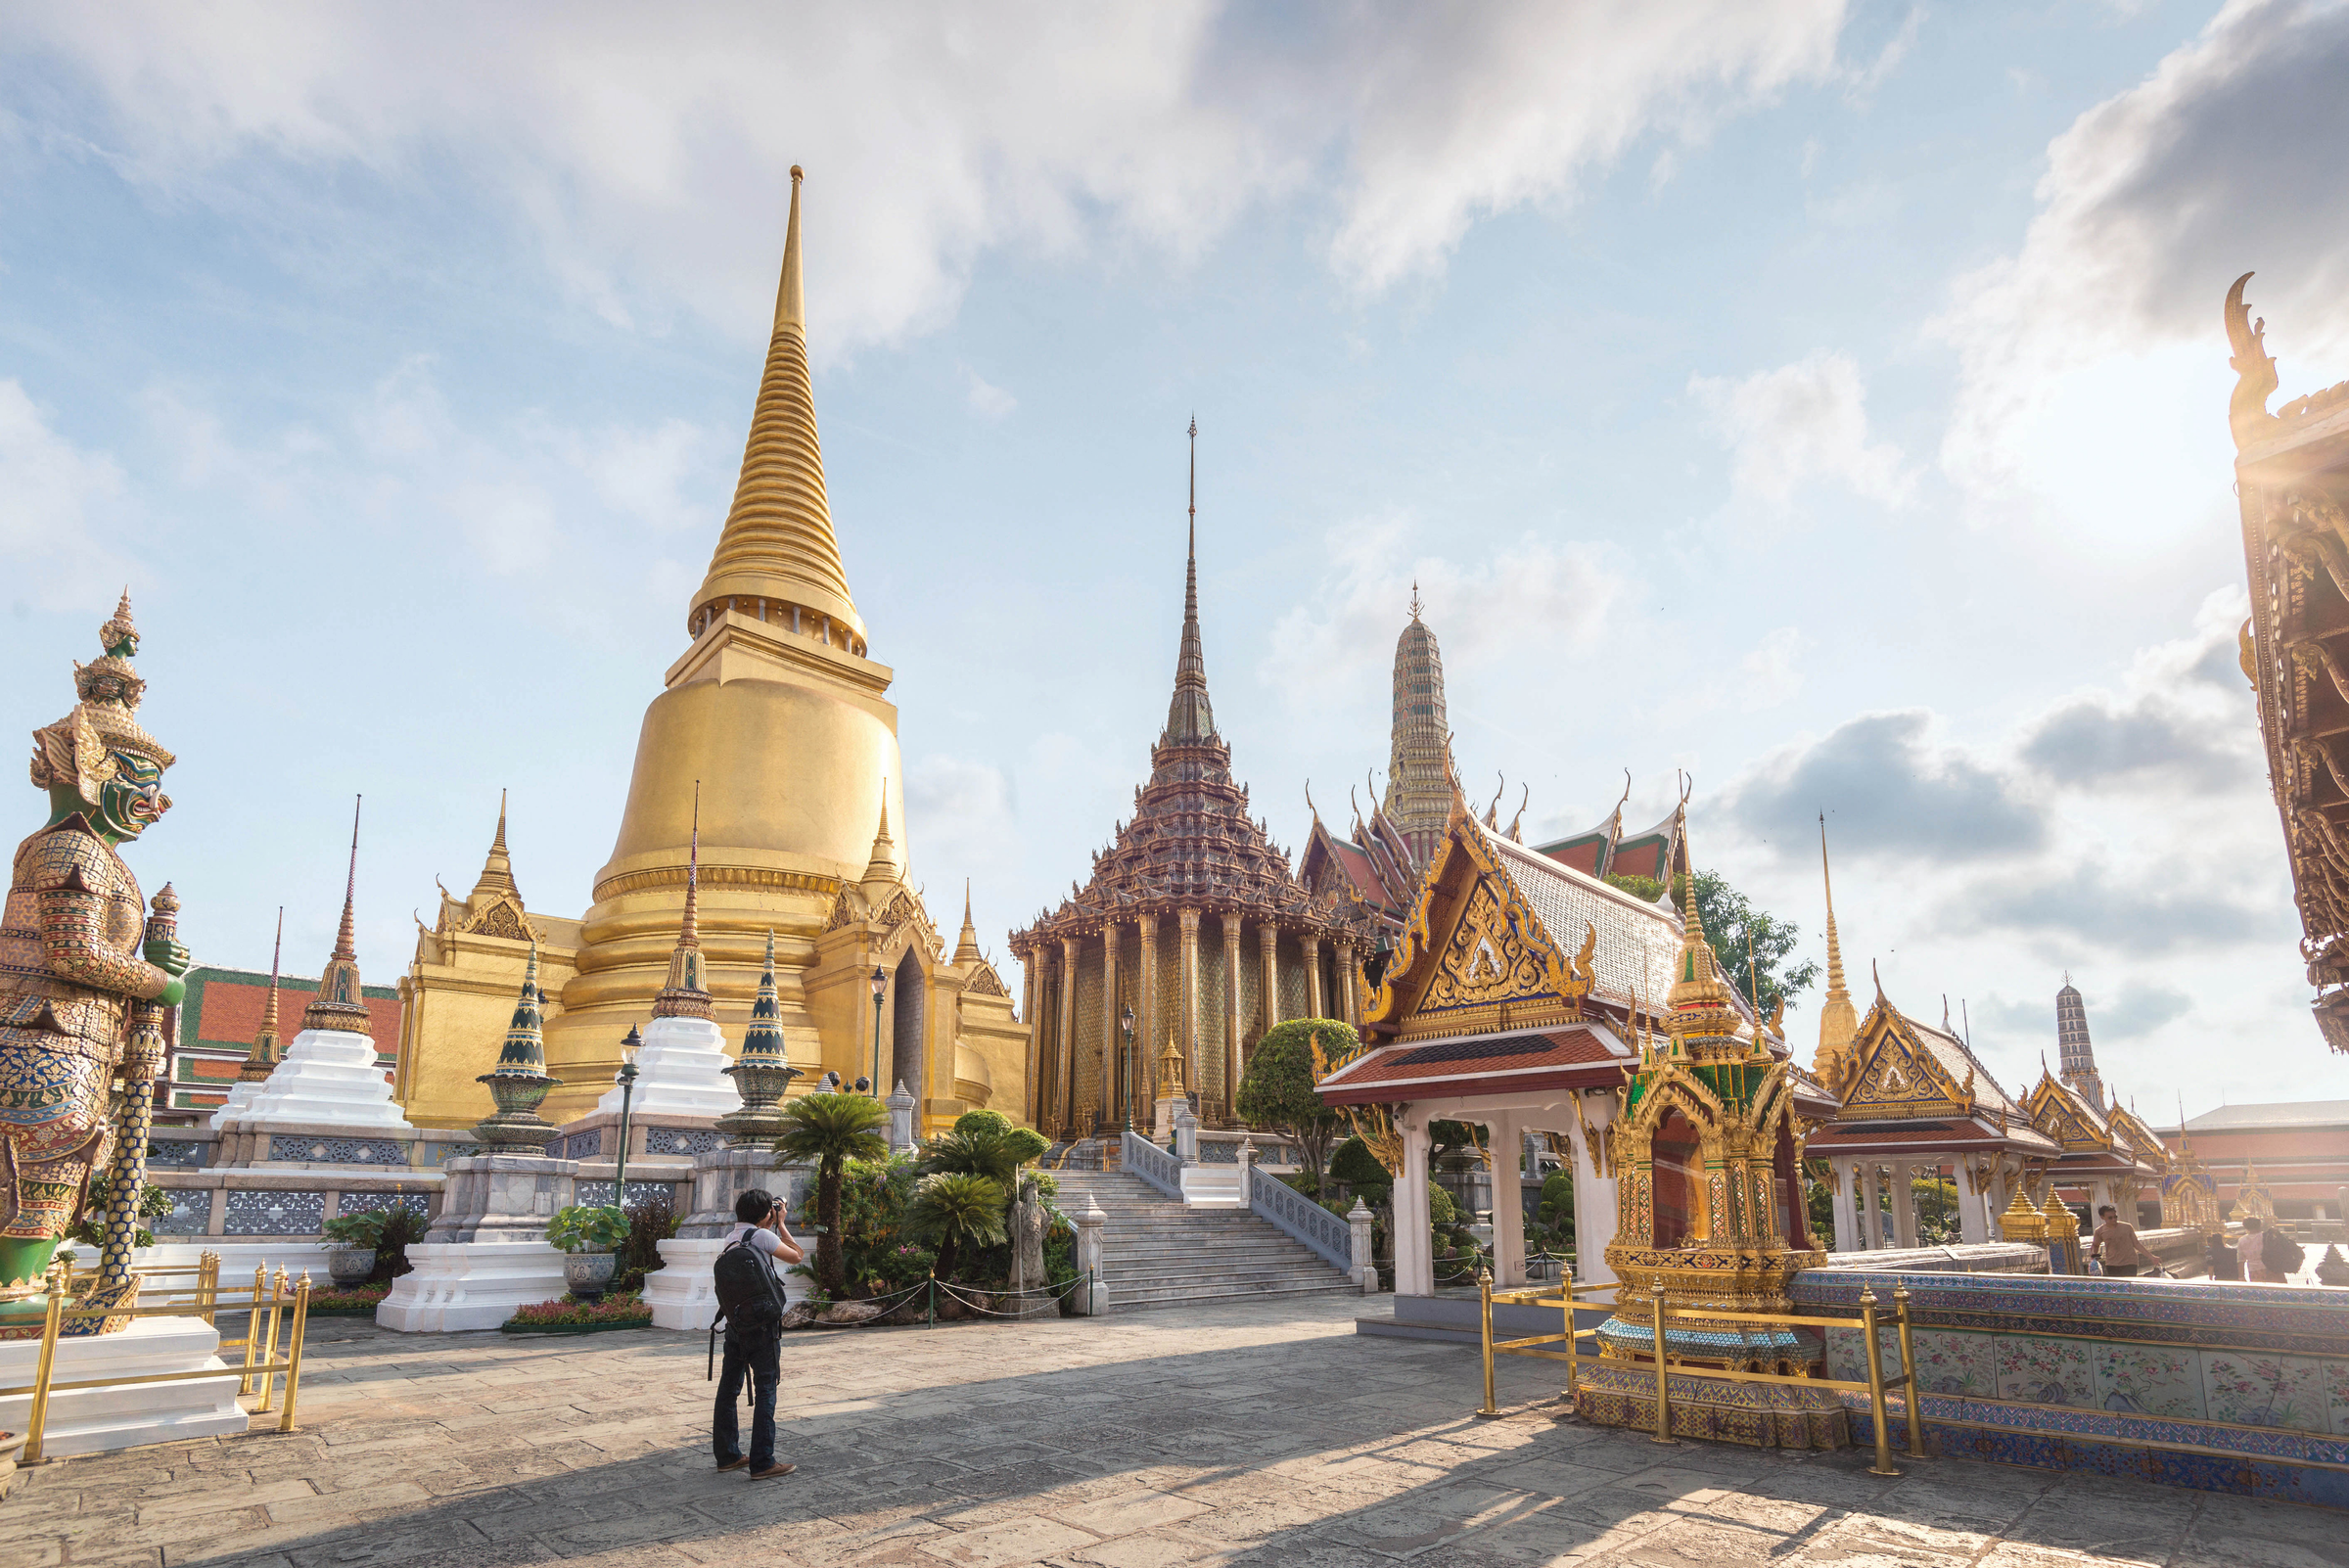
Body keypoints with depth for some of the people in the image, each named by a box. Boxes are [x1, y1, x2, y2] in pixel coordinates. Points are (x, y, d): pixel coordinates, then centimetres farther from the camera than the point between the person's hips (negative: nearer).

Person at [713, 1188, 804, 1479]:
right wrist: (780, 1223, 4)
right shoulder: (763, 1236, -12)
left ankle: (727, 1455, 24)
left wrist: (774, 1224, 21)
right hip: (762, 1324, -8)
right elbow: (796, 1256, -1)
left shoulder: (730, 1238, 10)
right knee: (765, 1390, -3)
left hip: (734, 1322, 8)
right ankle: (761, 1463, -3)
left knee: (728, 1388, 13)